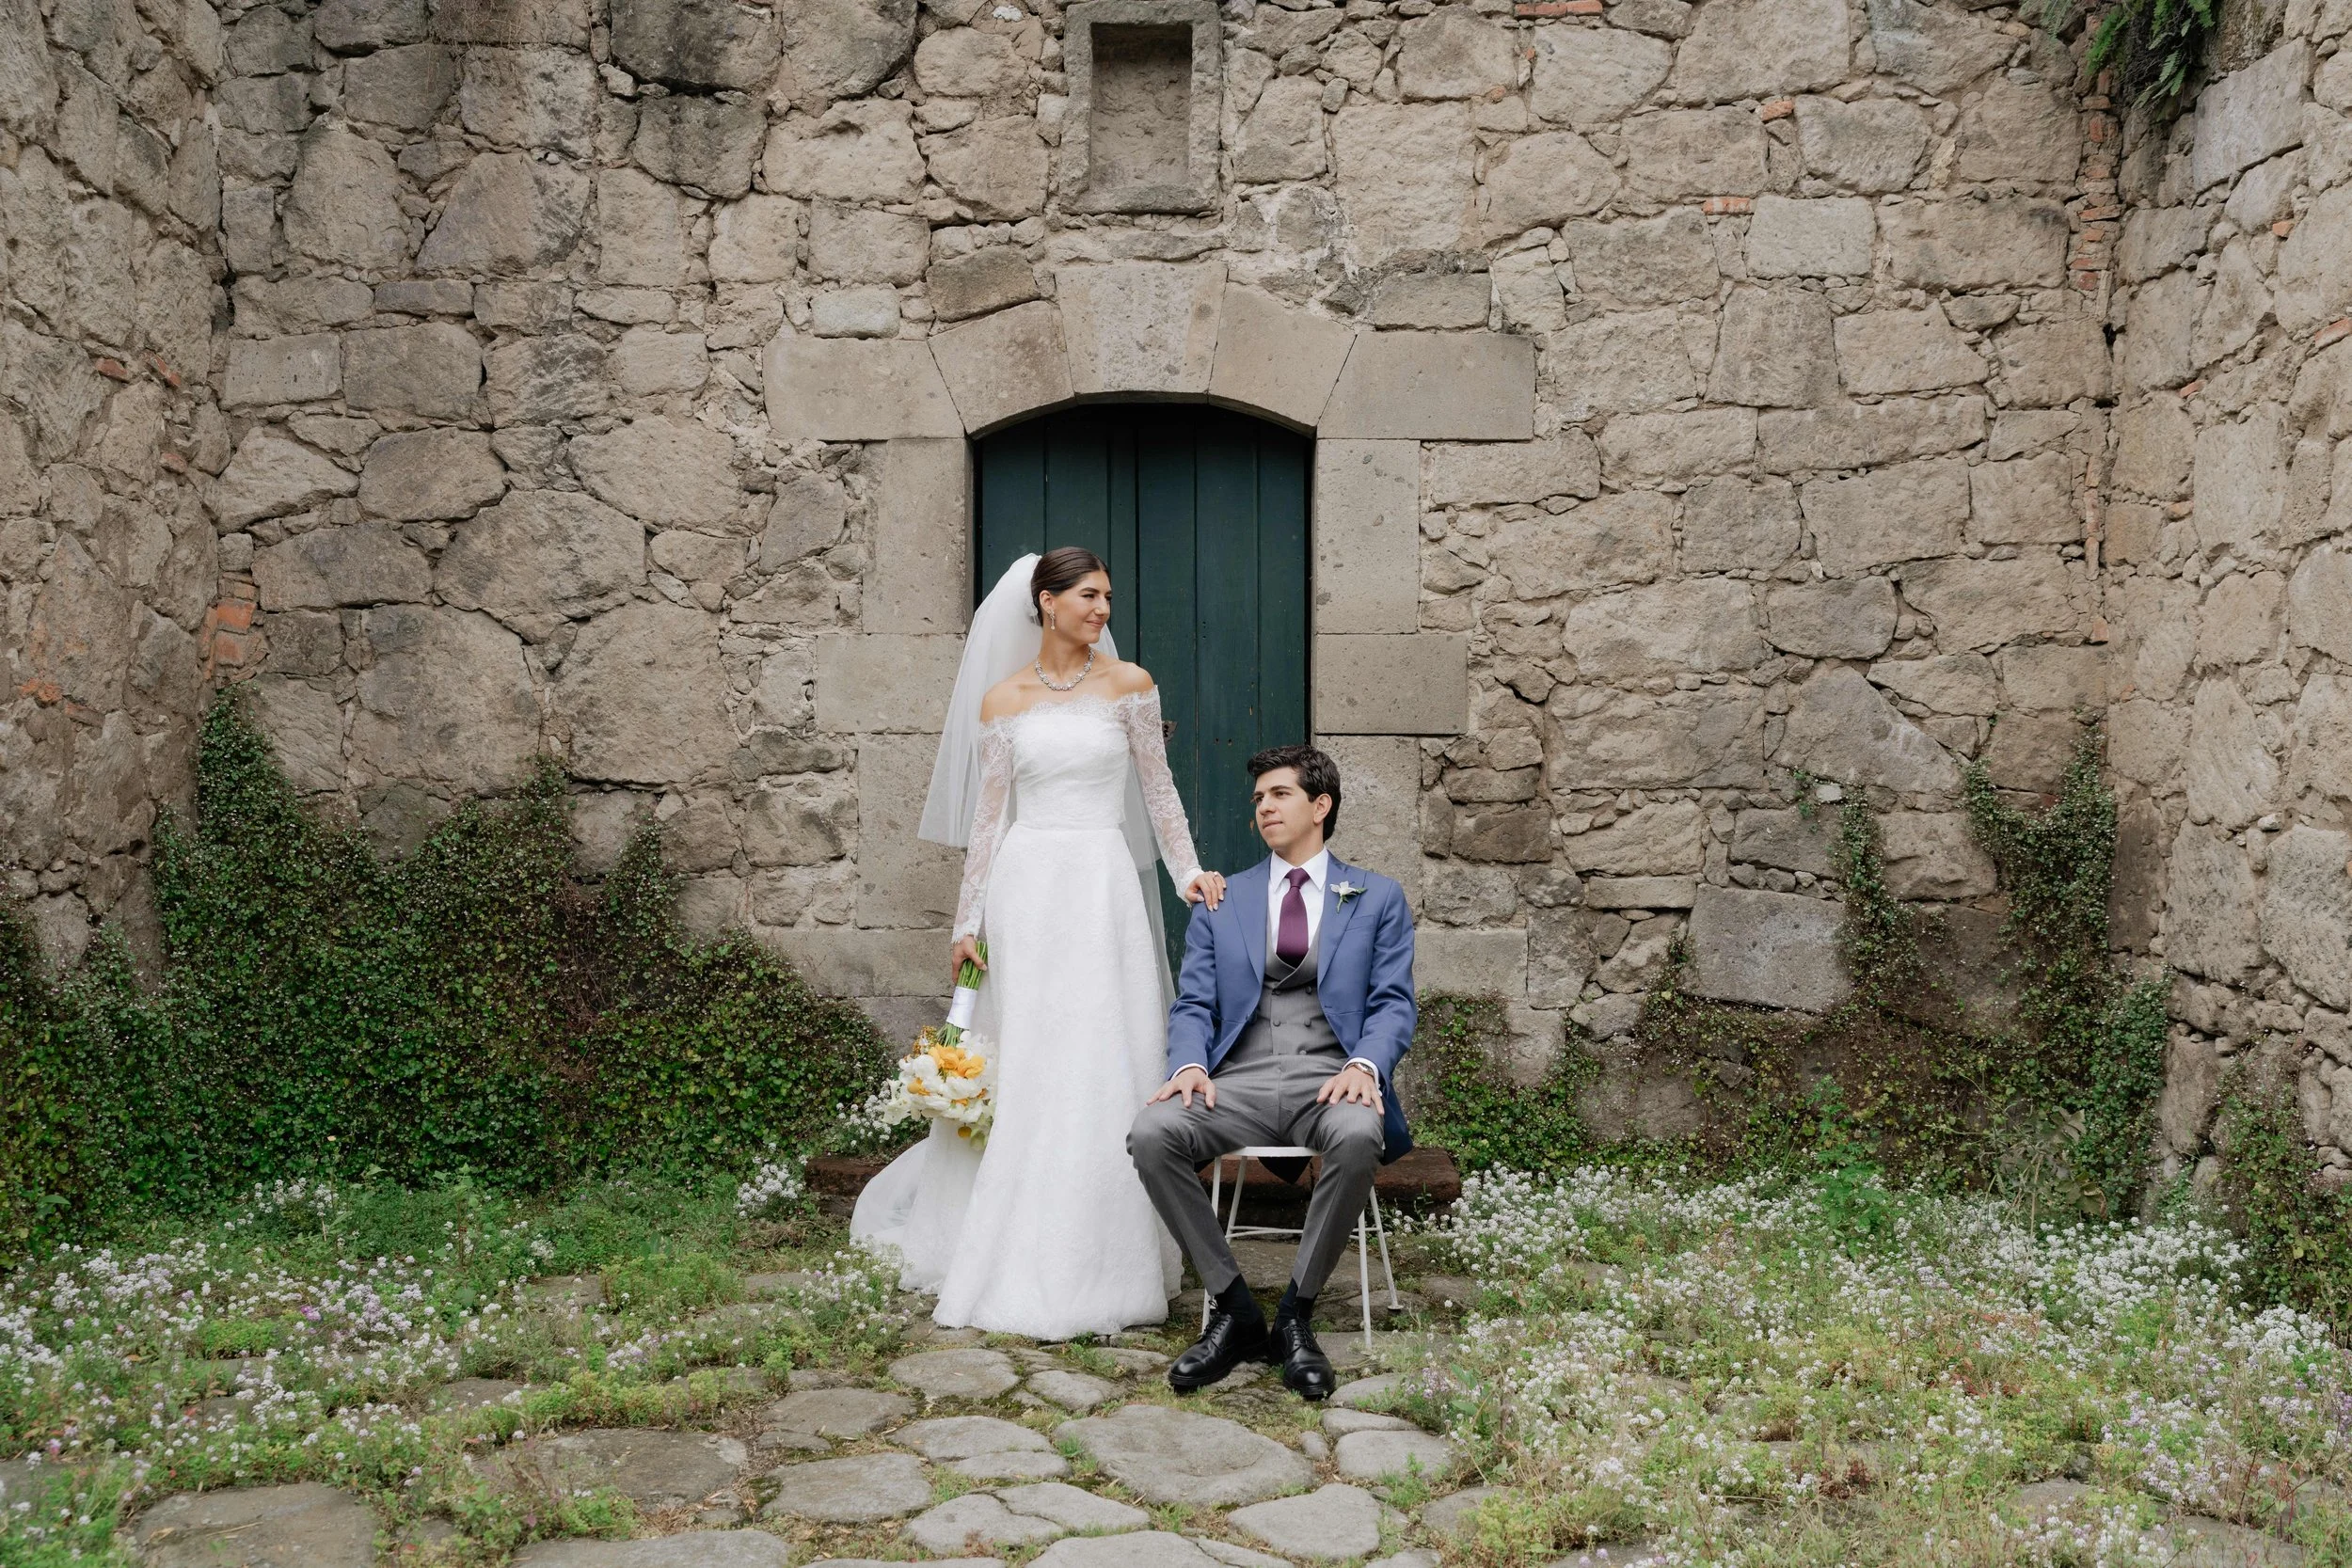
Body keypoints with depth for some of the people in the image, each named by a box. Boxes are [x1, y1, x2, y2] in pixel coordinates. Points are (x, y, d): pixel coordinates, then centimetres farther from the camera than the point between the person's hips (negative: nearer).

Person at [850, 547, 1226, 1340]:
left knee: (1099, 1069, -2)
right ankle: (1011, 1252, 18)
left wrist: (1189, 871, 0)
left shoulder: (1129, 684, 4)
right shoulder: (1001, 699, 6)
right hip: (1025, 887, 1)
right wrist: (968, 922, 5)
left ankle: (1094, 1260, 9)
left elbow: (1157, 788, 8)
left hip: (1103, 885, -1)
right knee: (1017, 1066, 4)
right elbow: (989, 816, 7)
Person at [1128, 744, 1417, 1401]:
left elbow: (1393, 1004, 6)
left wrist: (1364, 1064, -16)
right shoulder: (1221, 902, 20)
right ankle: (1234, 1311, -16)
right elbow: (1193, 1004, 12)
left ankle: (1295, 1316, -19)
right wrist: (1189, 1064, -11)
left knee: (1358, 1139, -38)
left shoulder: (1378, 898, 15)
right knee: (1151, 1134, -29)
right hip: (1238, 1079, 2)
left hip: (1330, 1079, -2)